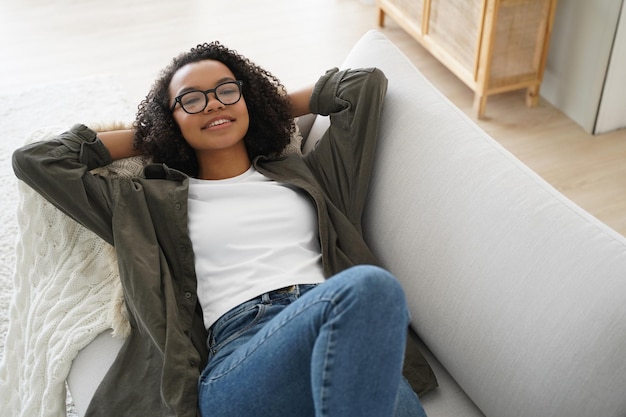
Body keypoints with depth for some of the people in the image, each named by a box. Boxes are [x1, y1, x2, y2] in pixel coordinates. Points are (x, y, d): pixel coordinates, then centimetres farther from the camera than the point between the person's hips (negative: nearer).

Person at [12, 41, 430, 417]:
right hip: (238, 349, -2)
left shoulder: (302, 173, 28)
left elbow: (368, 82, 34)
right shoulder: (152, 203, 23)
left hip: (345, 329, 3)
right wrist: (146, 136, 30)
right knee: (370, 287, -35)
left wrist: (274, 107, 36)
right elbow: (34, 160, 24)